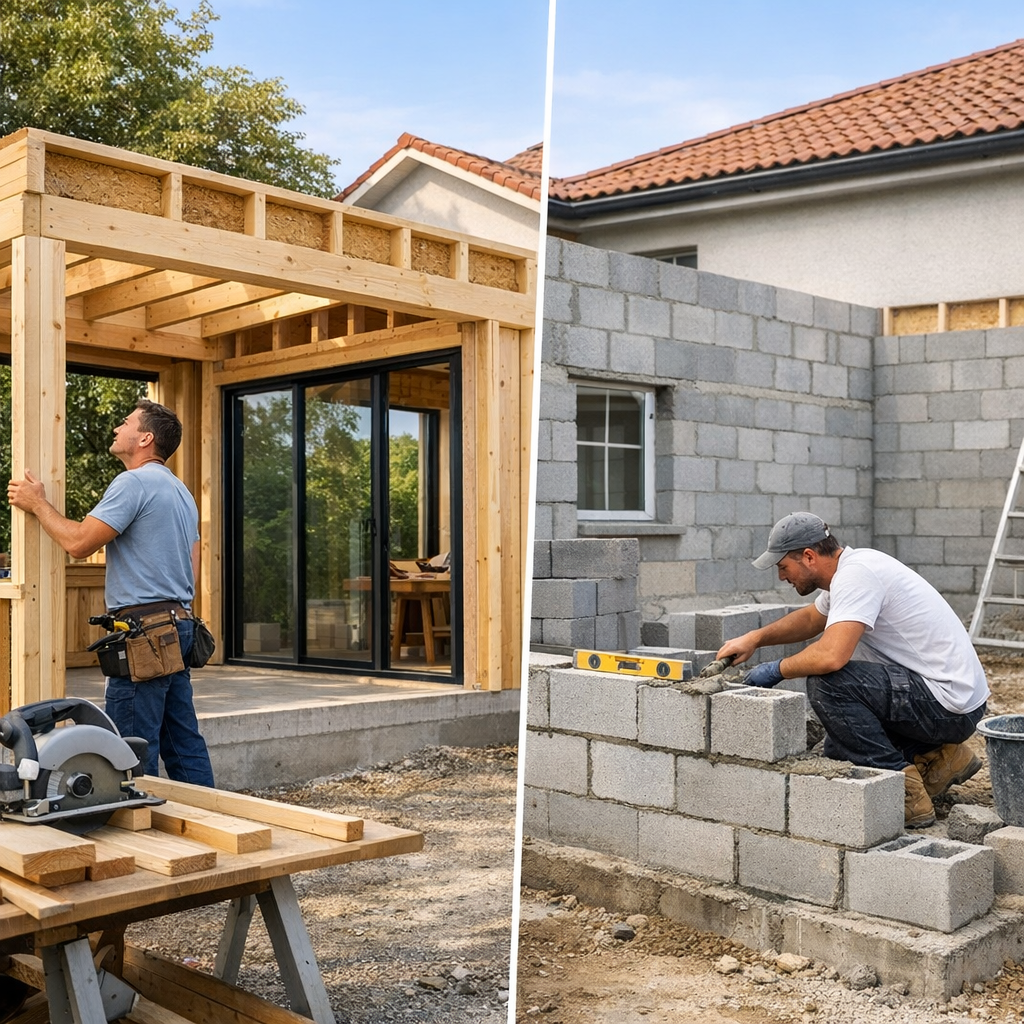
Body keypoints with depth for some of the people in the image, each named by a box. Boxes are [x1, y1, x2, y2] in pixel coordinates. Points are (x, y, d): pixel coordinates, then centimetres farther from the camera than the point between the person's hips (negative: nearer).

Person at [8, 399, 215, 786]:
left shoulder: (133, 482, -10)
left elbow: (79, 542, -16)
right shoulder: (181, 491, 20)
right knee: (184, 741, 11)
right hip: (179, 622, 10)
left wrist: (37, 504, -2)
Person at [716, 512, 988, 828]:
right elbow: (811, 617, 29)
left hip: (949, 704, -10)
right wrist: (755, 637, 16)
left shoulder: (855, 574, -21)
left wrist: (777, 669, -16)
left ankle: (904, 793, -15)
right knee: (839, 751, 18)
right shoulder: (849, 568, 9)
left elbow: (831, 656, -35)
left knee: (827, 682, -23)